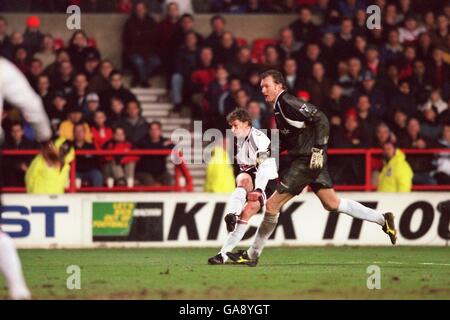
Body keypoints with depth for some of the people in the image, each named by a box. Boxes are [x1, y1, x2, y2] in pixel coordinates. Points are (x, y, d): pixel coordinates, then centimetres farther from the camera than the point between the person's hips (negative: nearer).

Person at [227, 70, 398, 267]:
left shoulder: (287, 102, -14)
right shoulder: (278, 107, 15)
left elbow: (320, 119, -20)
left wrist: (318, 149, -24)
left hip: (308, 160, -10)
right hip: (300, 160, 10)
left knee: (272, 205, -7)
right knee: (332, 204, 16)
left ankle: (252, 255, 0)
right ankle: (382, 219, 21)